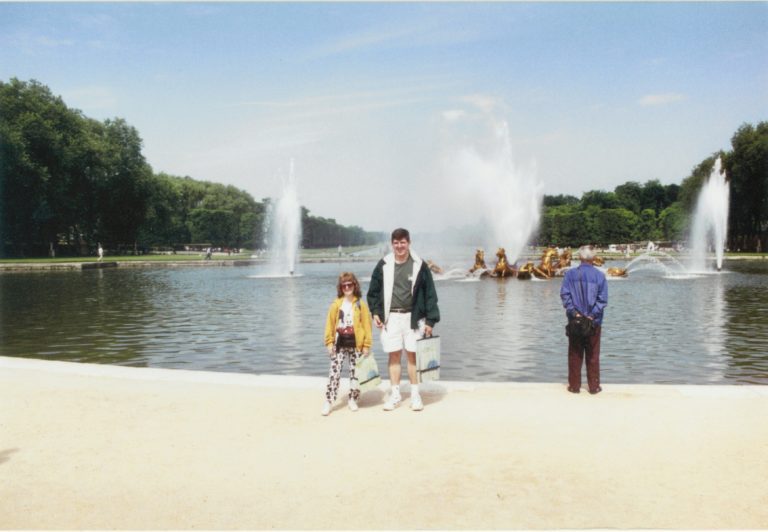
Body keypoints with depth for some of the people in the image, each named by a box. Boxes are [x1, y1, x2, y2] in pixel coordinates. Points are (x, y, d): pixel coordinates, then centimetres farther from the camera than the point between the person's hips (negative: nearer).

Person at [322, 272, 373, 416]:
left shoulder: (361, 304, -2)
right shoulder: (336, 304, 1)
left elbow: (367, 326, -2)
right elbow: (330, 324, 3)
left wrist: (367, 345, -4)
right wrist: (329, 342, -1)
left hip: (356, 344, 0)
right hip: (339, 344, 0)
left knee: (355, 373, 9)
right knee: (334, 373, -4)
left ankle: (353, 399, 23)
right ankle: (328, 401, -1)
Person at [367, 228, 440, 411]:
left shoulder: (419, 265, -2)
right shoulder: (384, 265, 2)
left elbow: (430, 294, -1)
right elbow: (374, 291, 11)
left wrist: (430, 320, -4)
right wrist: (375, 312, 0)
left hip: (412, 317, -1)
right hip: (391, 317, 1)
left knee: (413, 355, 4)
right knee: (394, 355, 6)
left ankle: (415, 394, 16)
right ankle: (395, 394, 17)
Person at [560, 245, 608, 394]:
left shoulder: (570, 274, -1)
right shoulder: (600, 275, -2)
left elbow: (565, 295, -8)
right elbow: (603, 299, -8)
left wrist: (573, 312, -9)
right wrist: (593, 314, -9)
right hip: (594, 321, 0)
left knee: (575, 355, 8)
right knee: (593, 356, 9)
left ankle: (574, 386, 12)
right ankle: (594, 386, 13)